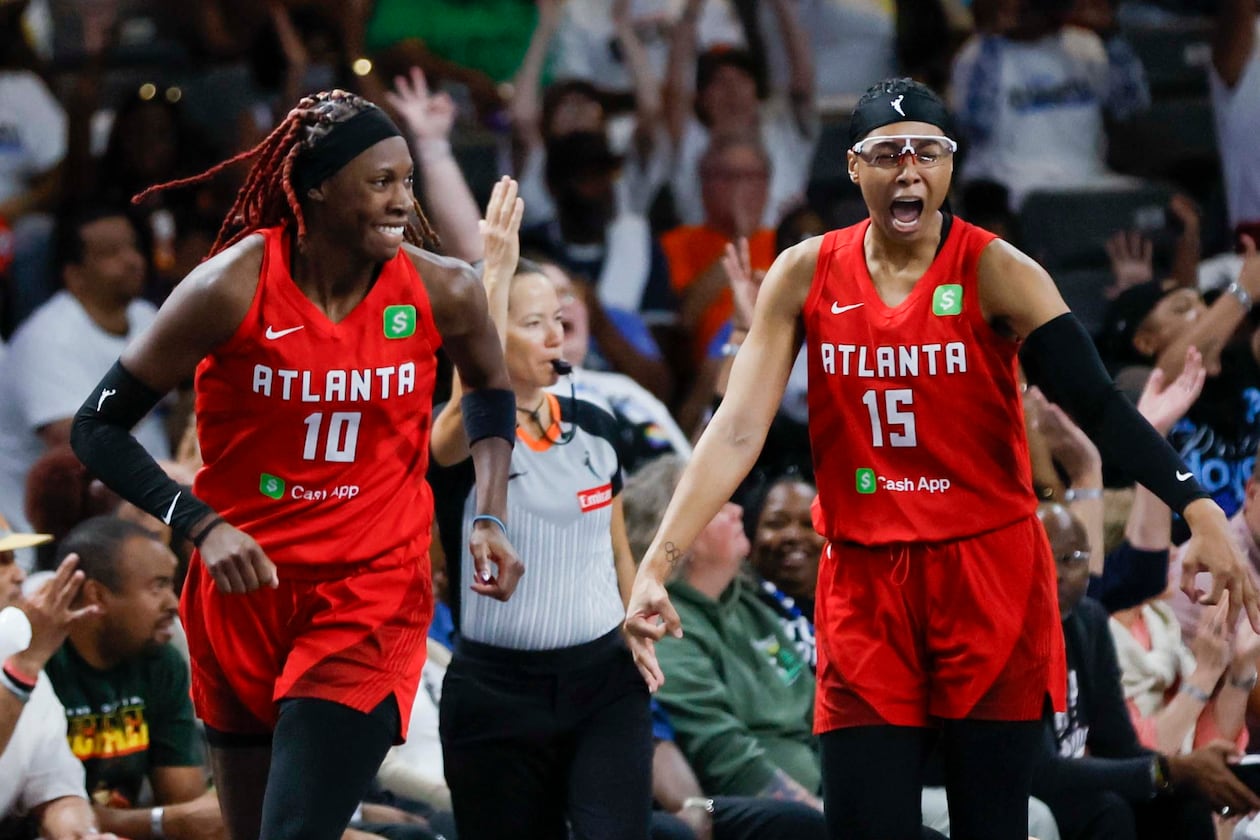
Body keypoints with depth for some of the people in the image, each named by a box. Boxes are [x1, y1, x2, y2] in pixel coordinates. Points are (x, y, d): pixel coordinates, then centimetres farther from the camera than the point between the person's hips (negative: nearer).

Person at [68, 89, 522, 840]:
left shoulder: (441, 292, -8)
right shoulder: (234, 289, -15)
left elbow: (490, 390, 17)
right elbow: (98, 429, -8)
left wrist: (490, 517, 3)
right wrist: (202, 526, -20)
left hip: (371, 594, -1)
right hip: (244, 583, 1)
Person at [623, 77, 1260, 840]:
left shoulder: (996, 274, -7)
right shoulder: (805, 277, 1)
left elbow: (1097, 403, -15)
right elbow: (739, 428, -2)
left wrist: (1197, 509, -29)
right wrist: (658, 564, -13)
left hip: (990, 582, -2)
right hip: (865, 585, 2)